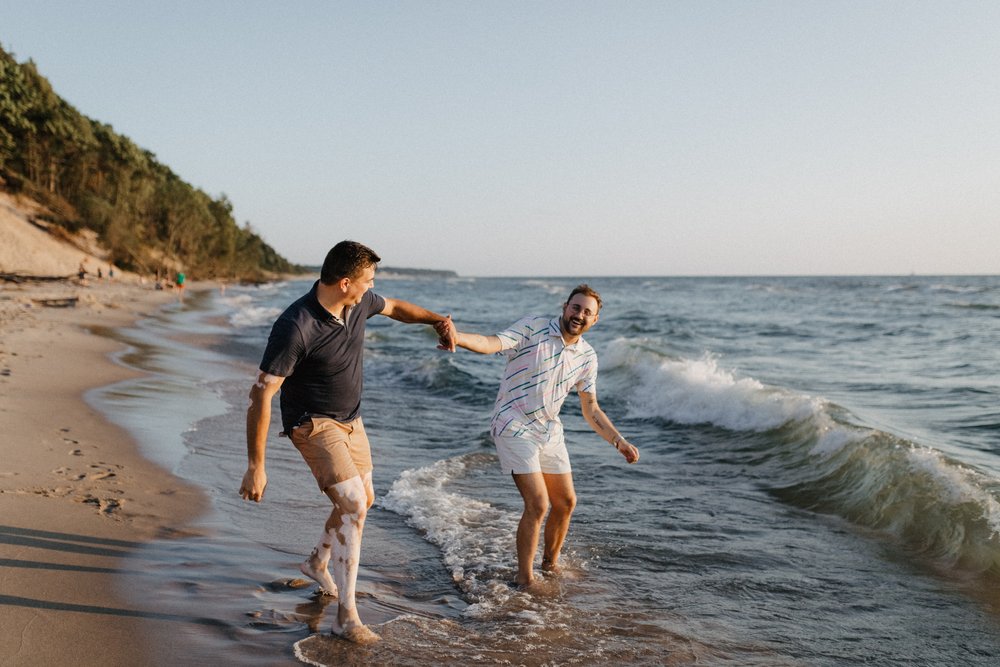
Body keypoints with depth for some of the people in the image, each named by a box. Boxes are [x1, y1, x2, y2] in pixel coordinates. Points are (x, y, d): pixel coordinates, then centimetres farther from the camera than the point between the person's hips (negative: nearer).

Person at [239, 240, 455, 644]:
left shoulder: (359, 303, -9)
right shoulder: (295, 327, -31)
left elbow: (394, 308, 17)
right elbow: (261, 395, -28)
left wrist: (437, 320, 4)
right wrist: (255, 467, -28)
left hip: (350, 421, 8)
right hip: (314, 425, -8)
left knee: (362, 500, 20)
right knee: (352, 506, -18)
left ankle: (318, 563, 45)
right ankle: (346, 616, -10)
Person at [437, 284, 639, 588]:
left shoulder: (587, 356, 4)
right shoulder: (532, 328, -14)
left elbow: (591, 409, 10)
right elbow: (491, 343, -30)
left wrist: (619, 441, 1)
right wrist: (457, 337, -50)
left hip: (550, 432, 7)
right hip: (514, 428, -7)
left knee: (566, 502, 13)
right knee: (538, 504, -14)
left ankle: (550, 563, 37)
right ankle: (525, 580, 2)